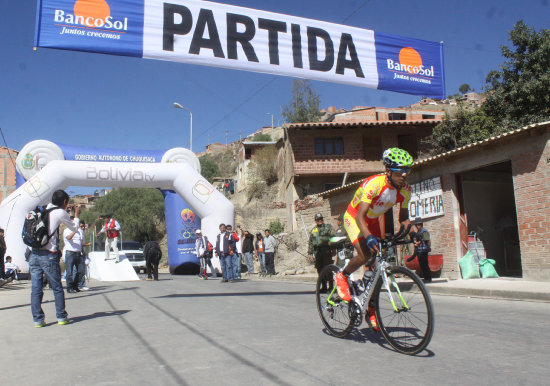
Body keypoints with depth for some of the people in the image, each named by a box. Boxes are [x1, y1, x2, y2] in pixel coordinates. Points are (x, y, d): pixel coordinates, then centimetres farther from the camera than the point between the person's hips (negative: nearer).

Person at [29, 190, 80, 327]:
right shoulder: (60, 213, -3)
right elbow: (74, 227, 10)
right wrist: (76, 215, 27)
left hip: (34, 254, 5)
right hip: (48, 255, -5)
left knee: (36, 289, 5)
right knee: (57, 288, 7)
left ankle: (37, 319, 6)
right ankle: (61, 317, 13)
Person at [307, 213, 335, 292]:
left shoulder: (328, 227, 9)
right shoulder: (313, 230, 21)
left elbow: (333, 235, -3)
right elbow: (310, 243, 22)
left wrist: (330, 241, -23)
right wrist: (309, 253, 16)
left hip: (326, 250, -5)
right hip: (317, 251, 5)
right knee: (320, 270, 5)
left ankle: (331, 286, -5)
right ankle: (324, 287, 12)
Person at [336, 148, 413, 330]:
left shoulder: (405, 190, -14)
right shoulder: (374, 183, -33)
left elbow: (403, 217, -2)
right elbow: (360, 216, -37)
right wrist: (369, 237, -52)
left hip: (373, 221, 6)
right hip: (353, 217, -6)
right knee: (365, 254, -30)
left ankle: (371, 309, 14)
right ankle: (342, 276, 1)